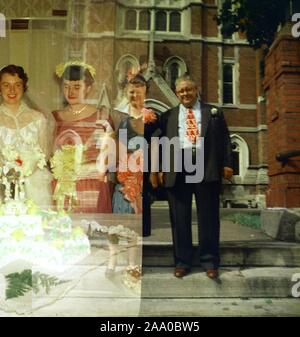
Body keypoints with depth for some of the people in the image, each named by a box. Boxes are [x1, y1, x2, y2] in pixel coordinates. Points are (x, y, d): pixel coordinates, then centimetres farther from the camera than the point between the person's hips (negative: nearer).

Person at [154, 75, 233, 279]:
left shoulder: (213, 112, 14)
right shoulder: (168, 116, 16)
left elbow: (225, 139, 8)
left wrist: (227, 164, -2)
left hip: (207, 168, -1)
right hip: (177, 169, 1)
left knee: (208, 216, 4)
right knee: (180, 218, 5)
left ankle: (210, 261, 15)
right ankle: (182, 262, 17)